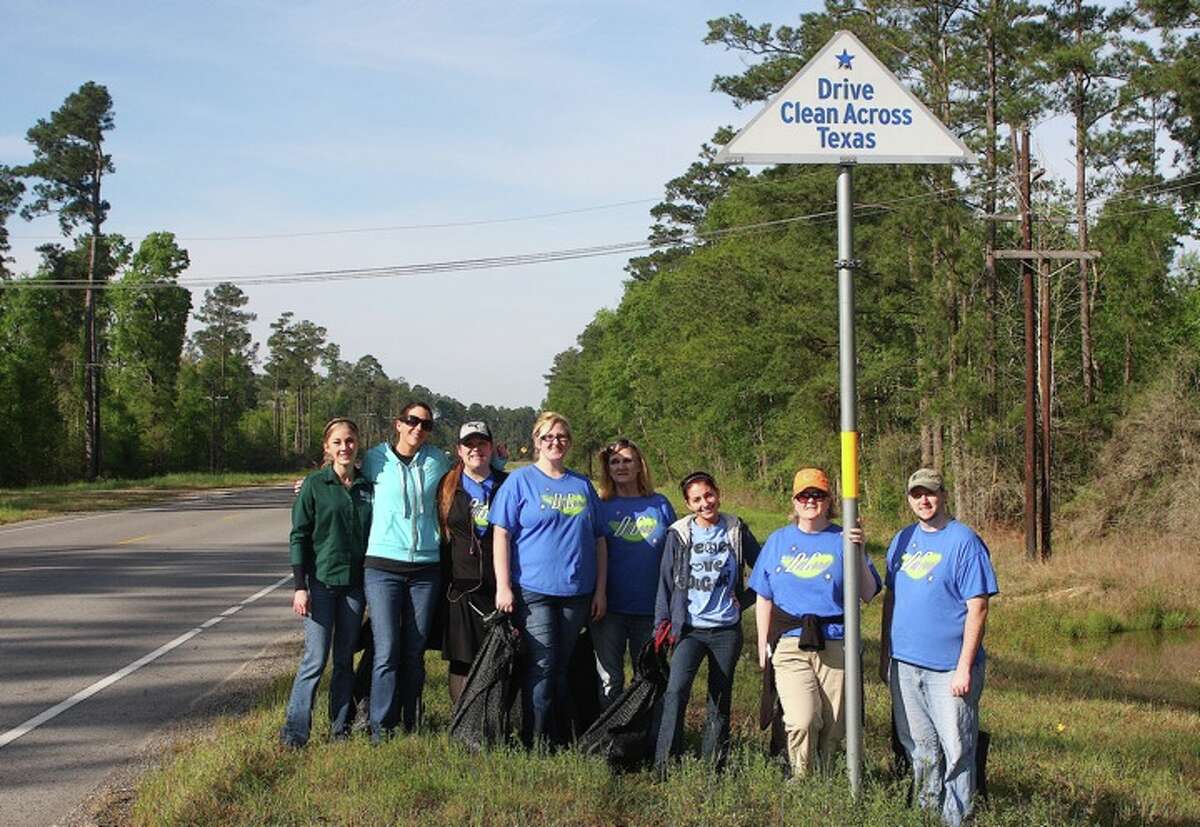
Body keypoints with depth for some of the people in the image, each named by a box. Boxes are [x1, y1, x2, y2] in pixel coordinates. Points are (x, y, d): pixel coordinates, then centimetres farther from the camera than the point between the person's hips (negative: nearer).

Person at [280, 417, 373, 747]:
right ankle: (294, 729, 1)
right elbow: (299, 535, -4)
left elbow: (375, 533, 13)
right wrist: (300, 586, -10)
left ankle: (341, 726, 18)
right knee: (316, 658, -6)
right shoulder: (315, 484, -3)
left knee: (345, 659, 9)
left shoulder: (368, 487, 6)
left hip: (354, 583, 3)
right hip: (320, 581, -3)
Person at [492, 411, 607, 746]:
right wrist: (503, 587, -11)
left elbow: (599, 540, 14)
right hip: (532, 590, -4)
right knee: (541, 665, -7)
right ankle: (535, 742, 1)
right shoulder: (520, 480, 1)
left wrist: (600, 590, 8)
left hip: (576, 592, 4)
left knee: (563, 667, 9)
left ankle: (560, 741, 17)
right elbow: (501, 534, -4)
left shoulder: (582, 485, 12)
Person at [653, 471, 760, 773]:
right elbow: (666, 579, 5)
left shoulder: (736, 531, 4)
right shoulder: (679, 534, 2)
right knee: (676, 690, -19)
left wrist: (744, 600, 4)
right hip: (690, 627, -2)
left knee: (720, 698, 7)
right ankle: (665, 765, -16)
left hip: (727, 628, 2)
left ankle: (713, 765, 17)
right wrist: (663, 620, -1)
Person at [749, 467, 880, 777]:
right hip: (790, 645, 0)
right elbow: (764, 599, 15)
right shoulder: (779, 541, 12)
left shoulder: (843, 540, 5)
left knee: (832, 728, 4)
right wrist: (763, 648, 12)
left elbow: (868, 595, -3)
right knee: (802, 721, -17)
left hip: (835, 645, 0)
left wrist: (859, 554, -15)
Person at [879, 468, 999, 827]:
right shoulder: (902, 540, 11)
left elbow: (978, 608, -12)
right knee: (918, 749, 15)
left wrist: (964, 667, -16)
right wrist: (885, 655, 15)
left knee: (957, 750, -1)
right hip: (904, 664, 6)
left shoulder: (964, 541, -8)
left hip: (948, 669, -6)